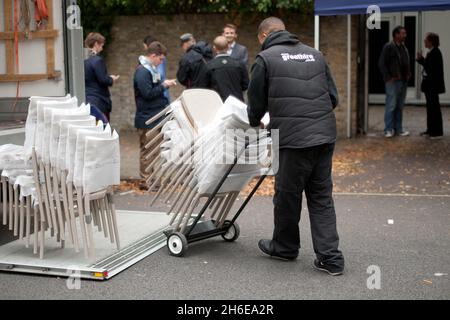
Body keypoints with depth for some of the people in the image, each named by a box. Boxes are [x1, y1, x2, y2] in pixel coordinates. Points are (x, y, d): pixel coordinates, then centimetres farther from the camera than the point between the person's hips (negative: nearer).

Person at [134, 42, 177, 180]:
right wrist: (163, 86, -13)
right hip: (147, 118, -10)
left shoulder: (151, 69, 13)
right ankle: (147, 178, 3)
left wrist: (164, 84, 5)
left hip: (156, 116, 10)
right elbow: (148, 93, -23)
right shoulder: (142, 72, -18)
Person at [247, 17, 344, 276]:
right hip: (326, 135, 6)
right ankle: (330, 257, 8)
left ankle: (285, 247, 30)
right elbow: (333, 96, 17)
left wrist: (255, 123, 28)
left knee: (288, 195, 12)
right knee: (322, 197, 12)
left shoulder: (266, 58, 1)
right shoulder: (315, 54, 16)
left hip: (294, 139, -5)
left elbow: (256, 103, 7)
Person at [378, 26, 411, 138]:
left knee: (400, 107, 10)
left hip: (403, 81, 7)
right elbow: (382, 64, -11)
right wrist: (388, 77, -15)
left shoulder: (404, 47, 16)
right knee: (391, 106, -7)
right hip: (393, 81, -7)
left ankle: (398, 129, 17)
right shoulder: (388, 47, -8)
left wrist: (408, 74, 11)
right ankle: (388, 130, -1)